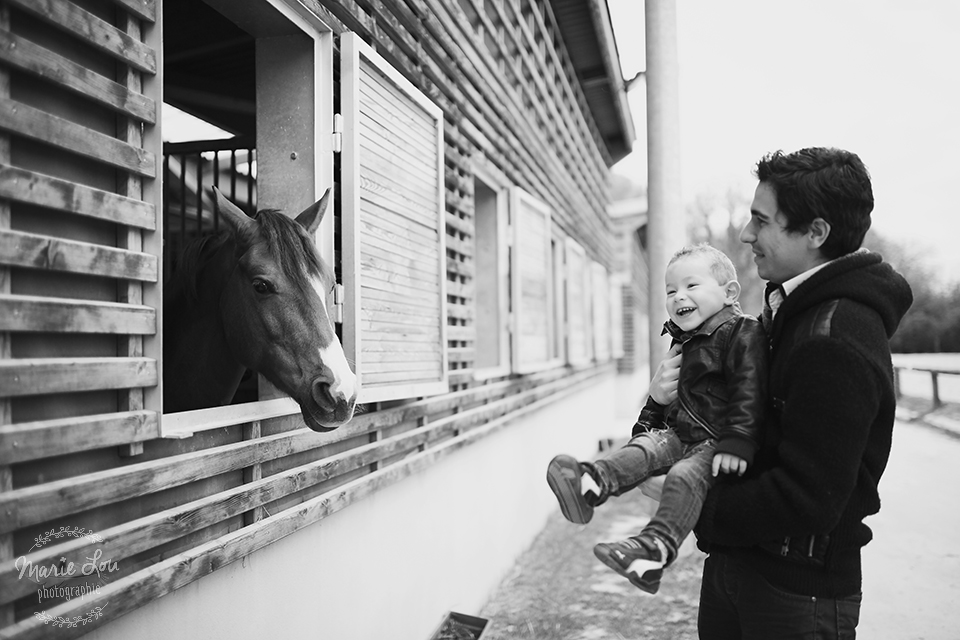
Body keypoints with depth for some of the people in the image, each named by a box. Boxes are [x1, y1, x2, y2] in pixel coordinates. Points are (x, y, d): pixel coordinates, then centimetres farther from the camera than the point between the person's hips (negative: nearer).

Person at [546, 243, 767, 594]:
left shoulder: (744, 334, -10)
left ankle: (655, 548, -44)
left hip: (716, 443, -8)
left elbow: (749, 394, -20)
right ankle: (591, 483, -37)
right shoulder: (681, 342, 17)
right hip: (679, 433, 8)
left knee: (684, 476, -31)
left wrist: (737, 444, -28)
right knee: (639, 450, -15)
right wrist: (645, 424, 26)